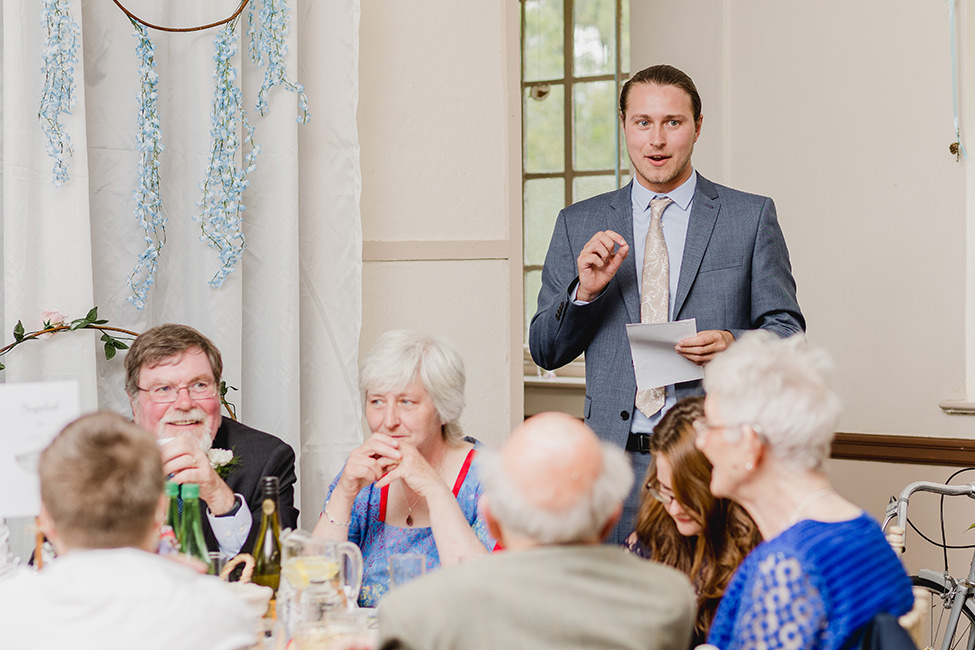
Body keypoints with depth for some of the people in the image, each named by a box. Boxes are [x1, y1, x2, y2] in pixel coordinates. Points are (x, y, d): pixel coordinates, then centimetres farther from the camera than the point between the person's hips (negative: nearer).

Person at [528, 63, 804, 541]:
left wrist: (735, 344, -13)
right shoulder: (579, 224, 11)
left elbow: (787, 332, 7)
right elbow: (545, 351, 10)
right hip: (615, 462, 1)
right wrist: (585, 292, -8)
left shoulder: (752, 216, 7)